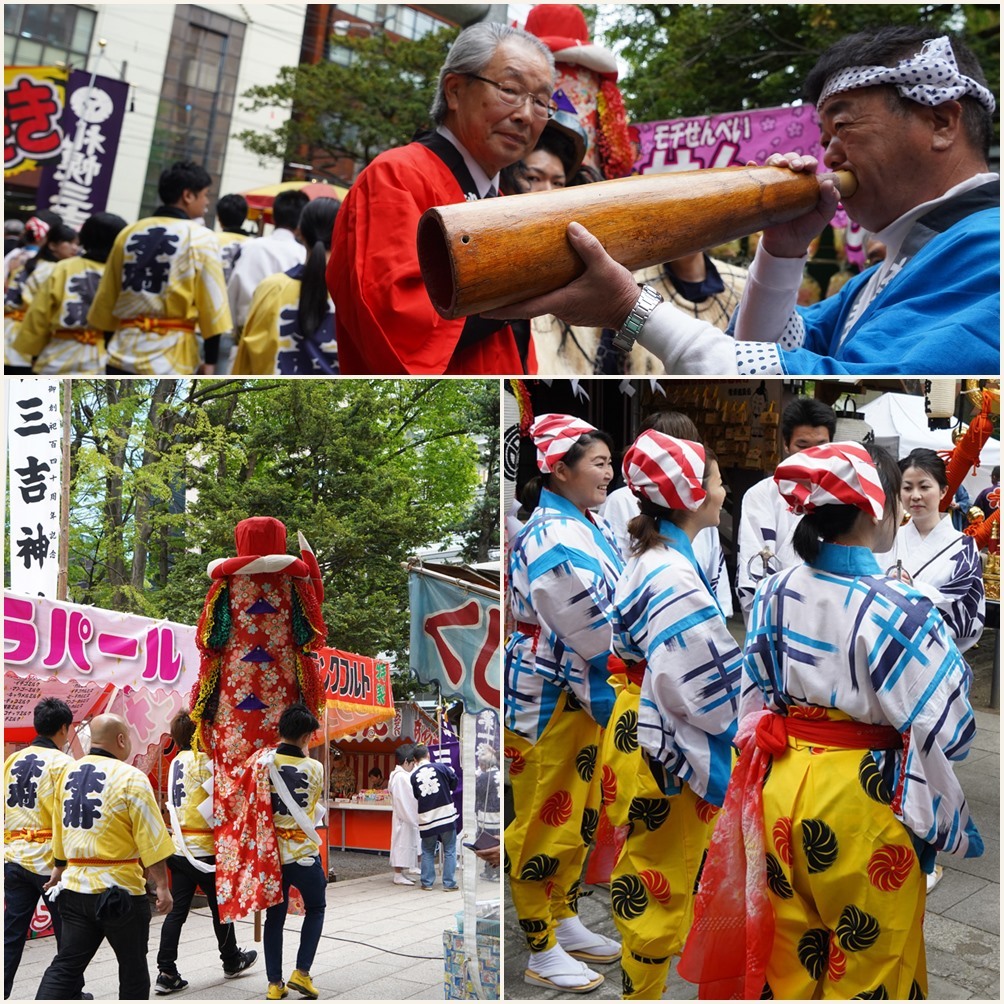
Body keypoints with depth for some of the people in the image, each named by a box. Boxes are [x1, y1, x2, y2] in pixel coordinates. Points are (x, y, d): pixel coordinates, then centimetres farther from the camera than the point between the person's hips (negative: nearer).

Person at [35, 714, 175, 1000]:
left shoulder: (69, 773, 8)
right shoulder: (130, 777, -12)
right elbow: (151, 839, -15)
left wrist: (60, 868, 31)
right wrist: (162, 886, -10)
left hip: (74, 886, 6)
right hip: (119, 890, -6)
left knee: (66, 965, 9)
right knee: (133, 967, 10)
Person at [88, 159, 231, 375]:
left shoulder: (129, 233, 11)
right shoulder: (201, 238, -3)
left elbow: (107, 299, 14)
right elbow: (212, 302, -6)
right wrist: (210, 359, -1)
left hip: (123, 352, 5)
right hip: (171, 356, -5)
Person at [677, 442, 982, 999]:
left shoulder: (775, 592, -2)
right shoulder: (895, 608, -20)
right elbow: (942, 730, -17)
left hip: (778, 786, 6)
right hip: (861, 799, -6)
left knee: (786, 959, 20)